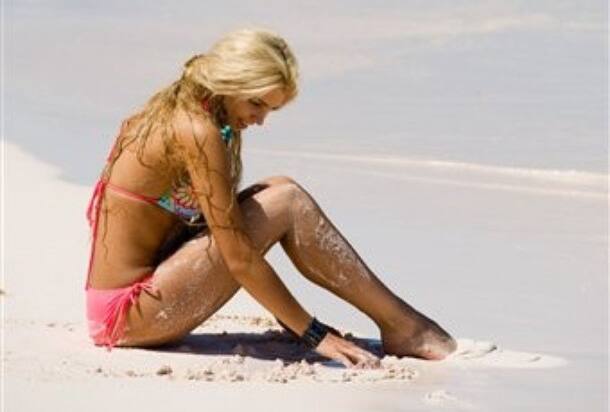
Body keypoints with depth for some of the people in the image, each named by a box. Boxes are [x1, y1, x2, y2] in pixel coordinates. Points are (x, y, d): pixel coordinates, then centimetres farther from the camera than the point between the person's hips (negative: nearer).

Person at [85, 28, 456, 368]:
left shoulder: (172, 112, 12)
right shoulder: (198, 133, -17)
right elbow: (239, 259, -19)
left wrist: (288, 315, 17)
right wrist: (314, 334, -14)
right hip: (132, 312, -10)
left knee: (277, 193, 11)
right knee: (286, 202, -11)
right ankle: (402, 327, -5)